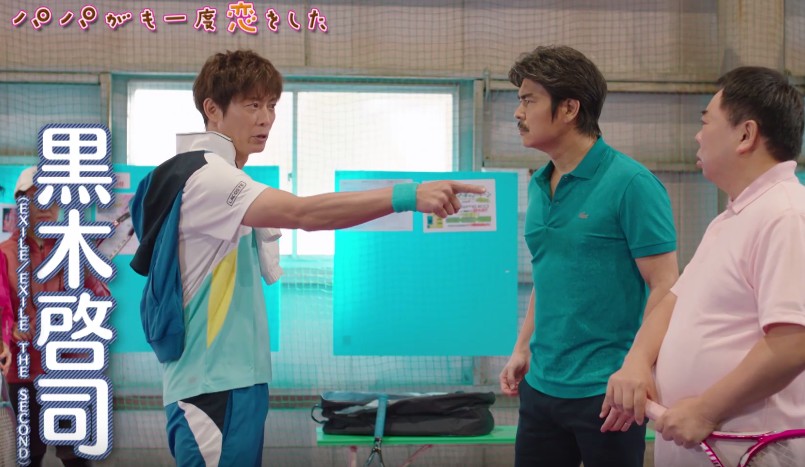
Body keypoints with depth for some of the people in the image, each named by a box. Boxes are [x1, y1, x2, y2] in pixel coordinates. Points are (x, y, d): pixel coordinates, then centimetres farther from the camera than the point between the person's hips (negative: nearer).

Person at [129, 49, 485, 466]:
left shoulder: (223, 177, 14)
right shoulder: (204, 175, -17)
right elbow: (304, 213, -32)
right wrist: (407, 195, -38)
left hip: (237, 380, 10)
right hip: (212, 387, -10)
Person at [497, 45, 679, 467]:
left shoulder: (630, 183, -13)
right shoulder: (539, 186, 9)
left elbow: (665, 287, -14)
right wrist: (523, 348, 12)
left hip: (606, 391, -7)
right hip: (542, 385, 7)